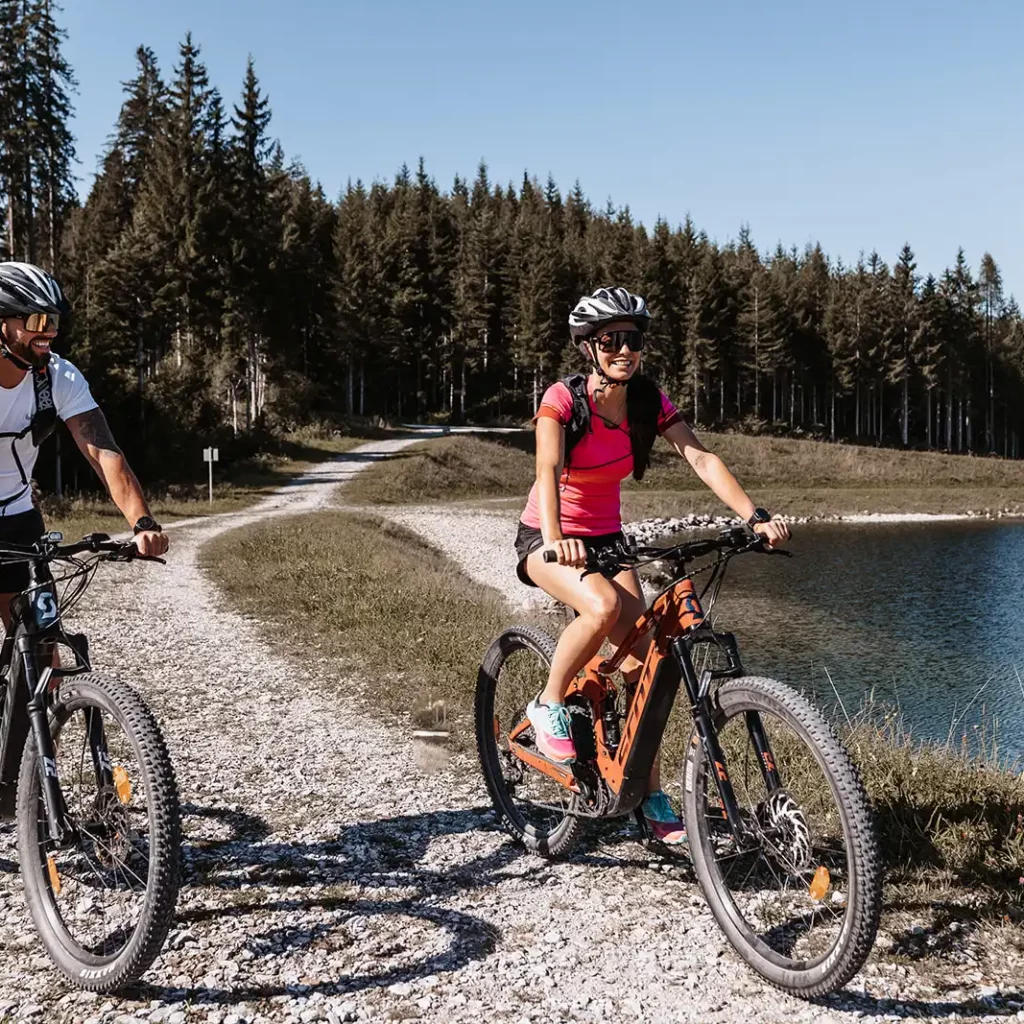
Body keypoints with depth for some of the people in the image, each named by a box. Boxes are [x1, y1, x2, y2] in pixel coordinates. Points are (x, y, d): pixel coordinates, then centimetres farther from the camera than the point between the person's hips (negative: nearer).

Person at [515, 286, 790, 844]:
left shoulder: (649, 400, -7)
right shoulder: (563, 398, -20)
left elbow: (701, 458, -17)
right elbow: (548, 470, -35)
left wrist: (755, 516, -31)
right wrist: (555, 538, -54)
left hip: (606, 538, 5)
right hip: (549, 540, -4)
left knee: (641, 660, -7)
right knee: (604, 607, -35)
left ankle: (652, 799, 5)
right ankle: (549, 705, -9)